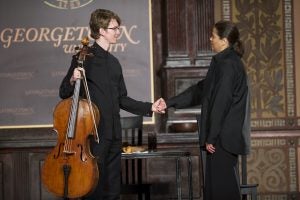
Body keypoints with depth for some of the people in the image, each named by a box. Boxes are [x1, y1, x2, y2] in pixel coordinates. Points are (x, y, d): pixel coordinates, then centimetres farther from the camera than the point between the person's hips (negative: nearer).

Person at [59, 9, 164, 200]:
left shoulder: (114, 62, 16)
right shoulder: (85, 57, -5)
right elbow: (65, 93, -6)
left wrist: (150, 107, 13)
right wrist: (72, 80, -26)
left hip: (114, 134, 7)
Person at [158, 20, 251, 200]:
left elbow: (220, 103, -19)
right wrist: (169, 103, 19)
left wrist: (211, 137, -16)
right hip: (226, 135, 10)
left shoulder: (227, 65, -16)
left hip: (224, 136, -10)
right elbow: (200, 90, 20)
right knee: (223, 185, 13)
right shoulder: (226, 62, 15)